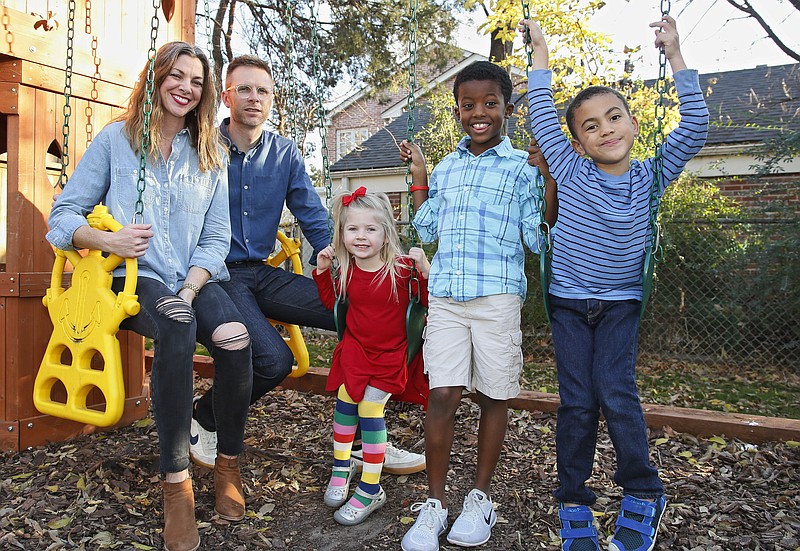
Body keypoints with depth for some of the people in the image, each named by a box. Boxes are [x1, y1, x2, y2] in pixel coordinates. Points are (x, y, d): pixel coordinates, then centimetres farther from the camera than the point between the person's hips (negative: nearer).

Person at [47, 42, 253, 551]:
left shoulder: (210, 154, 14)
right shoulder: (116, 139, 8)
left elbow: (216, 238, 6)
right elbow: (64, 214, 4)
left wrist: (188, 291, -11)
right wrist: (108, 240, -18)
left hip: (196, 278, 2)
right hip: (135, 277, -2)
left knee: (235, 337, -31)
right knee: (177, 331, -37)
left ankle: (229, 462, -9)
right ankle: (176, 482, -27)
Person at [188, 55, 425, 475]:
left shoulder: (285, 154, 10)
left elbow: (315, 220, 9)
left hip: (262, 274, 5)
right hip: (217, 276, -4)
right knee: (274, 359, -29)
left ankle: (361, 442, 0)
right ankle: (205, 417, 6)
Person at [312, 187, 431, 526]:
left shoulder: (402, 267, -15)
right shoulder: (347, 272, -1)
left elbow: (429, 302, -13)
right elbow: (332, 303, 17)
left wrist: (425, 270, -28)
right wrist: (322, 270, 4)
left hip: (389, 357, -4)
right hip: (354, 350, 4)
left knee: (370, 412, -8)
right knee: (345, 405, 3)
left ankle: (370, 491, 9)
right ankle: (341, 467, 30)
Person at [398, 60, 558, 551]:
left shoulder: (522, 167, 2)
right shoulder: (446, 168, 16)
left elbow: (539, 238, -2)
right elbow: (427, 230, 19)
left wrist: (553, 178, -11)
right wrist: (418, 176, 15)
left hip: (498, 296, -2)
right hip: (445, 295, 3)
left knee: (494, 396, 7)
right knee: (443, 395, -2)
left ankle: (481, 497, 26)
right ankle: (435, 503, 13)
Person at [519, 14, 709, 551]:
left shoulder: (651, 177, 1)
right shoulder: (571, 172, -2)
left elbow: (695, 124, -6)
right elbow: (542, 112, 0)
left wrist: (673, 52, -5)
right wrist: (541, 49, 6)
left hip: (621, 302, 0)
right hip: (569, 302, 0)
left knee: (616, 392, -13)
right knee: (576, 403, 0)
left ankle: (643, 497, 8)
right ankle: (574, 506, 13)